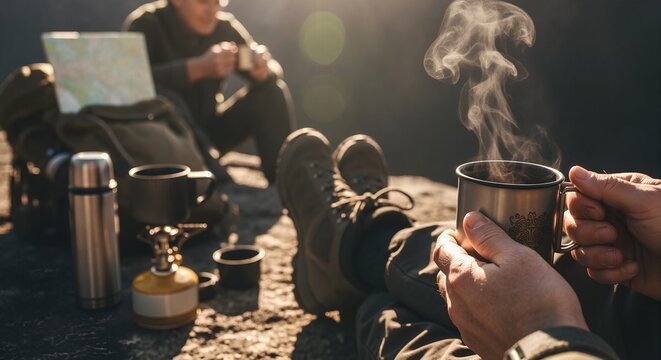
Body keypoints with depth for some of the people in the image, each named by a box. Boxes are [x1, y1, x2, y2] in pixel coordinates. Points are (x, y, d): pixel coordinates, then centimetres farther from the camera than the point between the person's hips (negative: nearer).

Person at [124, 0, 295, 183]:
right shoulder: (145, 24, -14)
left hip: (207, 128, 4)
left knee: (272, 91, -12)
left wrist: (263, 70, -27)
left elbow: (272, 69, -2)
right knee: (163, 97, -35)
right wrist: (198, 67, -42)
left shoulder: (225, 26, -3)